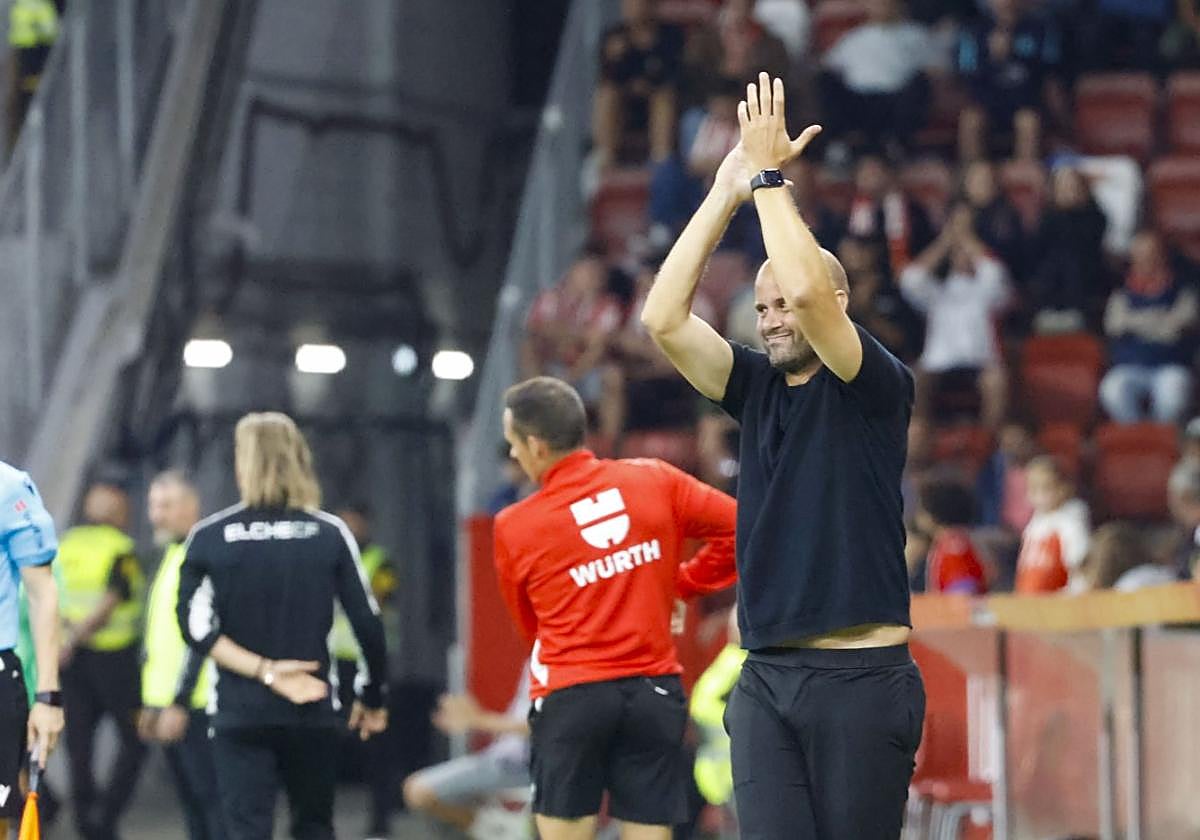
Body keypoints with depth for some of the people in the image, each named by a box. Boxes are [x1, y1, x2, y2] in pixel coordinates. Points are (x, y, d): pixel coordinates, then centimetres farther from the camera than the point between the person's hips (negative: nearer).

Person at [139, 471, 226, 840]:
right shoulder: (169, 558, 18)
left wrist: (180, 703, -20)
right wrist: (151, 702, 22)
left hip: (195, 704, -10)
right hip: (170, 703, 10)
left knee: (211, 800, -10)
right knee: (192, 803, 11)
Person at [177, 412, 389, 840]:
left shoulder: (208, 537, -2)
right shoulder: (330, 534, -1)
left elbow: (196, 628, -10)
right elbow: (368, 623, 0)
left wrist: (264, 671, -10)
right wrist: (372, 698, 11)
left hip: (240, 713, -1)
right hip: (313, 713, 1)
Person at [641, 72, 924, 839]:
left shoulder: (878, 387, -3)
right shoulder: (759, 388, 13)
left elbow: (809, 291, -20)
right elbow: (664, 319, 3)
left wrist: (768, 174, -10)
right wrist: (727, 192, 1)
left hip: (861, 677, -5)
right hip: (766, 679, 5)